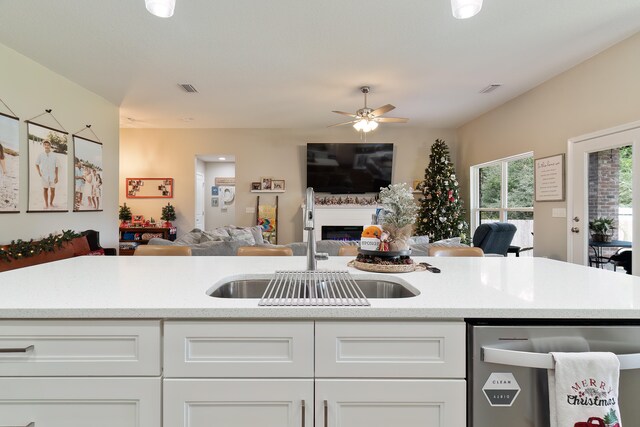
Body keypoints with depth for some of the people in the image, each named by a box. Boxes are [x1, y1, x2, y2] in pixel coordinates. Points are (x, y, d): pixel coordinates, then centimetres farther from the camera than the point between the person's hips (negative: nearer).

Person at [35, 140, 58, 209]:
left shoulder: (54, 155, 0)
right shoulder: (41, 155, 1)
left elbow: (56, 167, 1)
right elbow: (37, 164, 15)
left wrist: (56, 177, -2)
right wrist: (39, 172, 3)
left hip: (52, 176, 0)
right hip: (44, 176, 0)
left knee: (52, 190, 2)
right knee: (45, 189, 2)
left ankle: (51, 203, 18)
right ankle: (46, 204, 9)